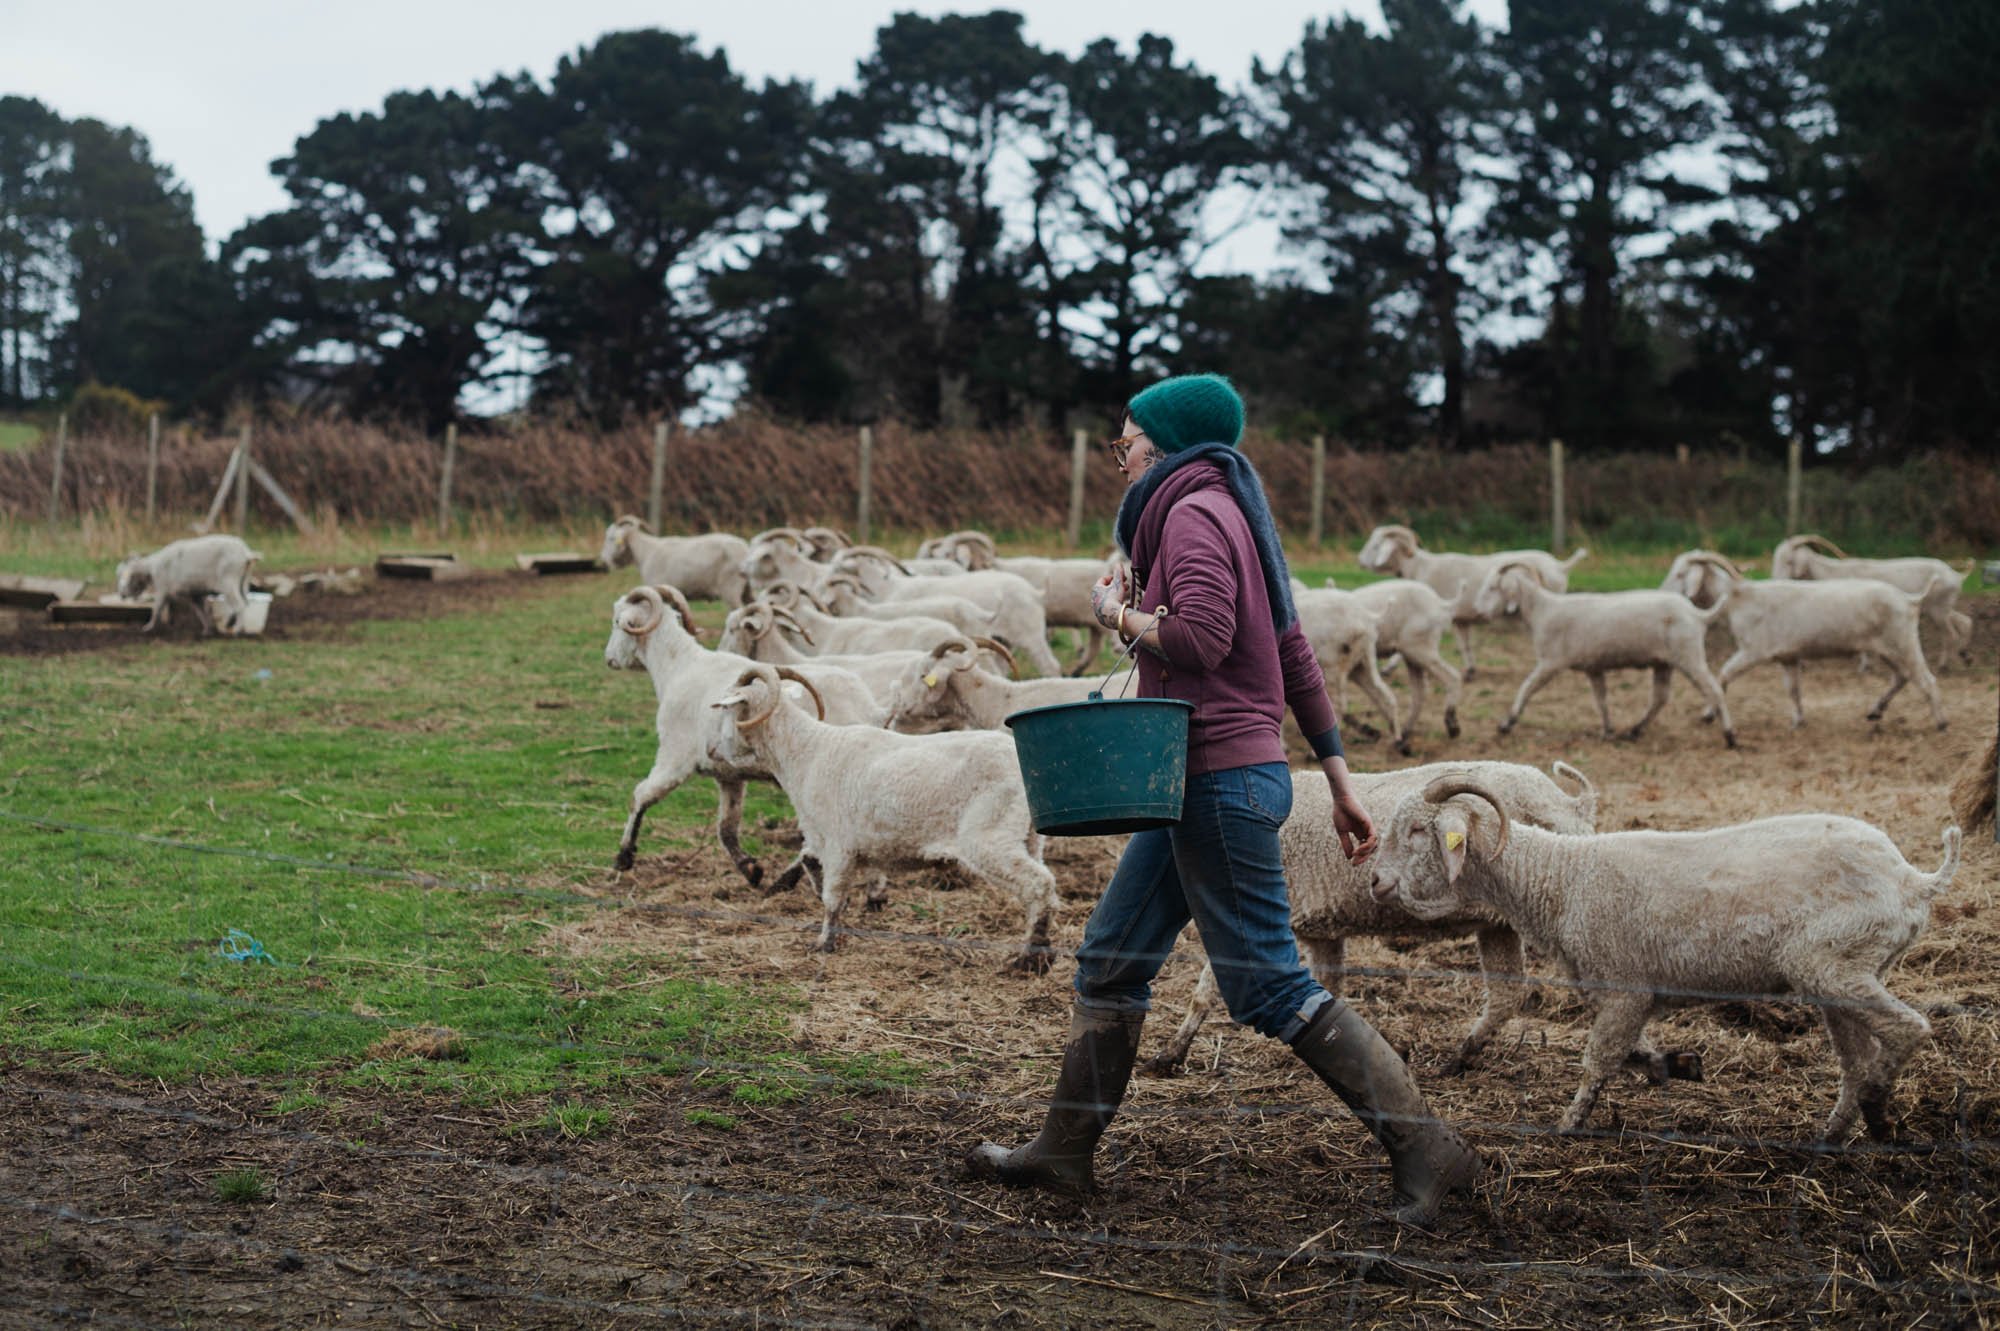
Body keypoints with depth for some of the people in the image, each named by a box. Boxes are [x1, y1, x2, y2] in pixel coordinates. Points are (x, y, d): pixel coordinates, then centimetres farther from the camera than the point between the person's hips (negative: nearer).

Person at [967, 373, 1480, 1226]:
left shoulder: (1196, 513, -12)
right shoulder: (1221, 512, 18)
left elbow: (1199, 638, -27)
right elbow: (1295, 657, 18)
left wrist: (1118, 615, -7)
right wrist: (1341, 785, 18)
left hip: (1221, 779, -10)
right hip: (1198, 782, 10)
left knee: (1269, 985, -8)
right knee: (1111, 957, 14)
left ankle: (1425, 1150, -5)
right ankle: (1065, 1151, 22)